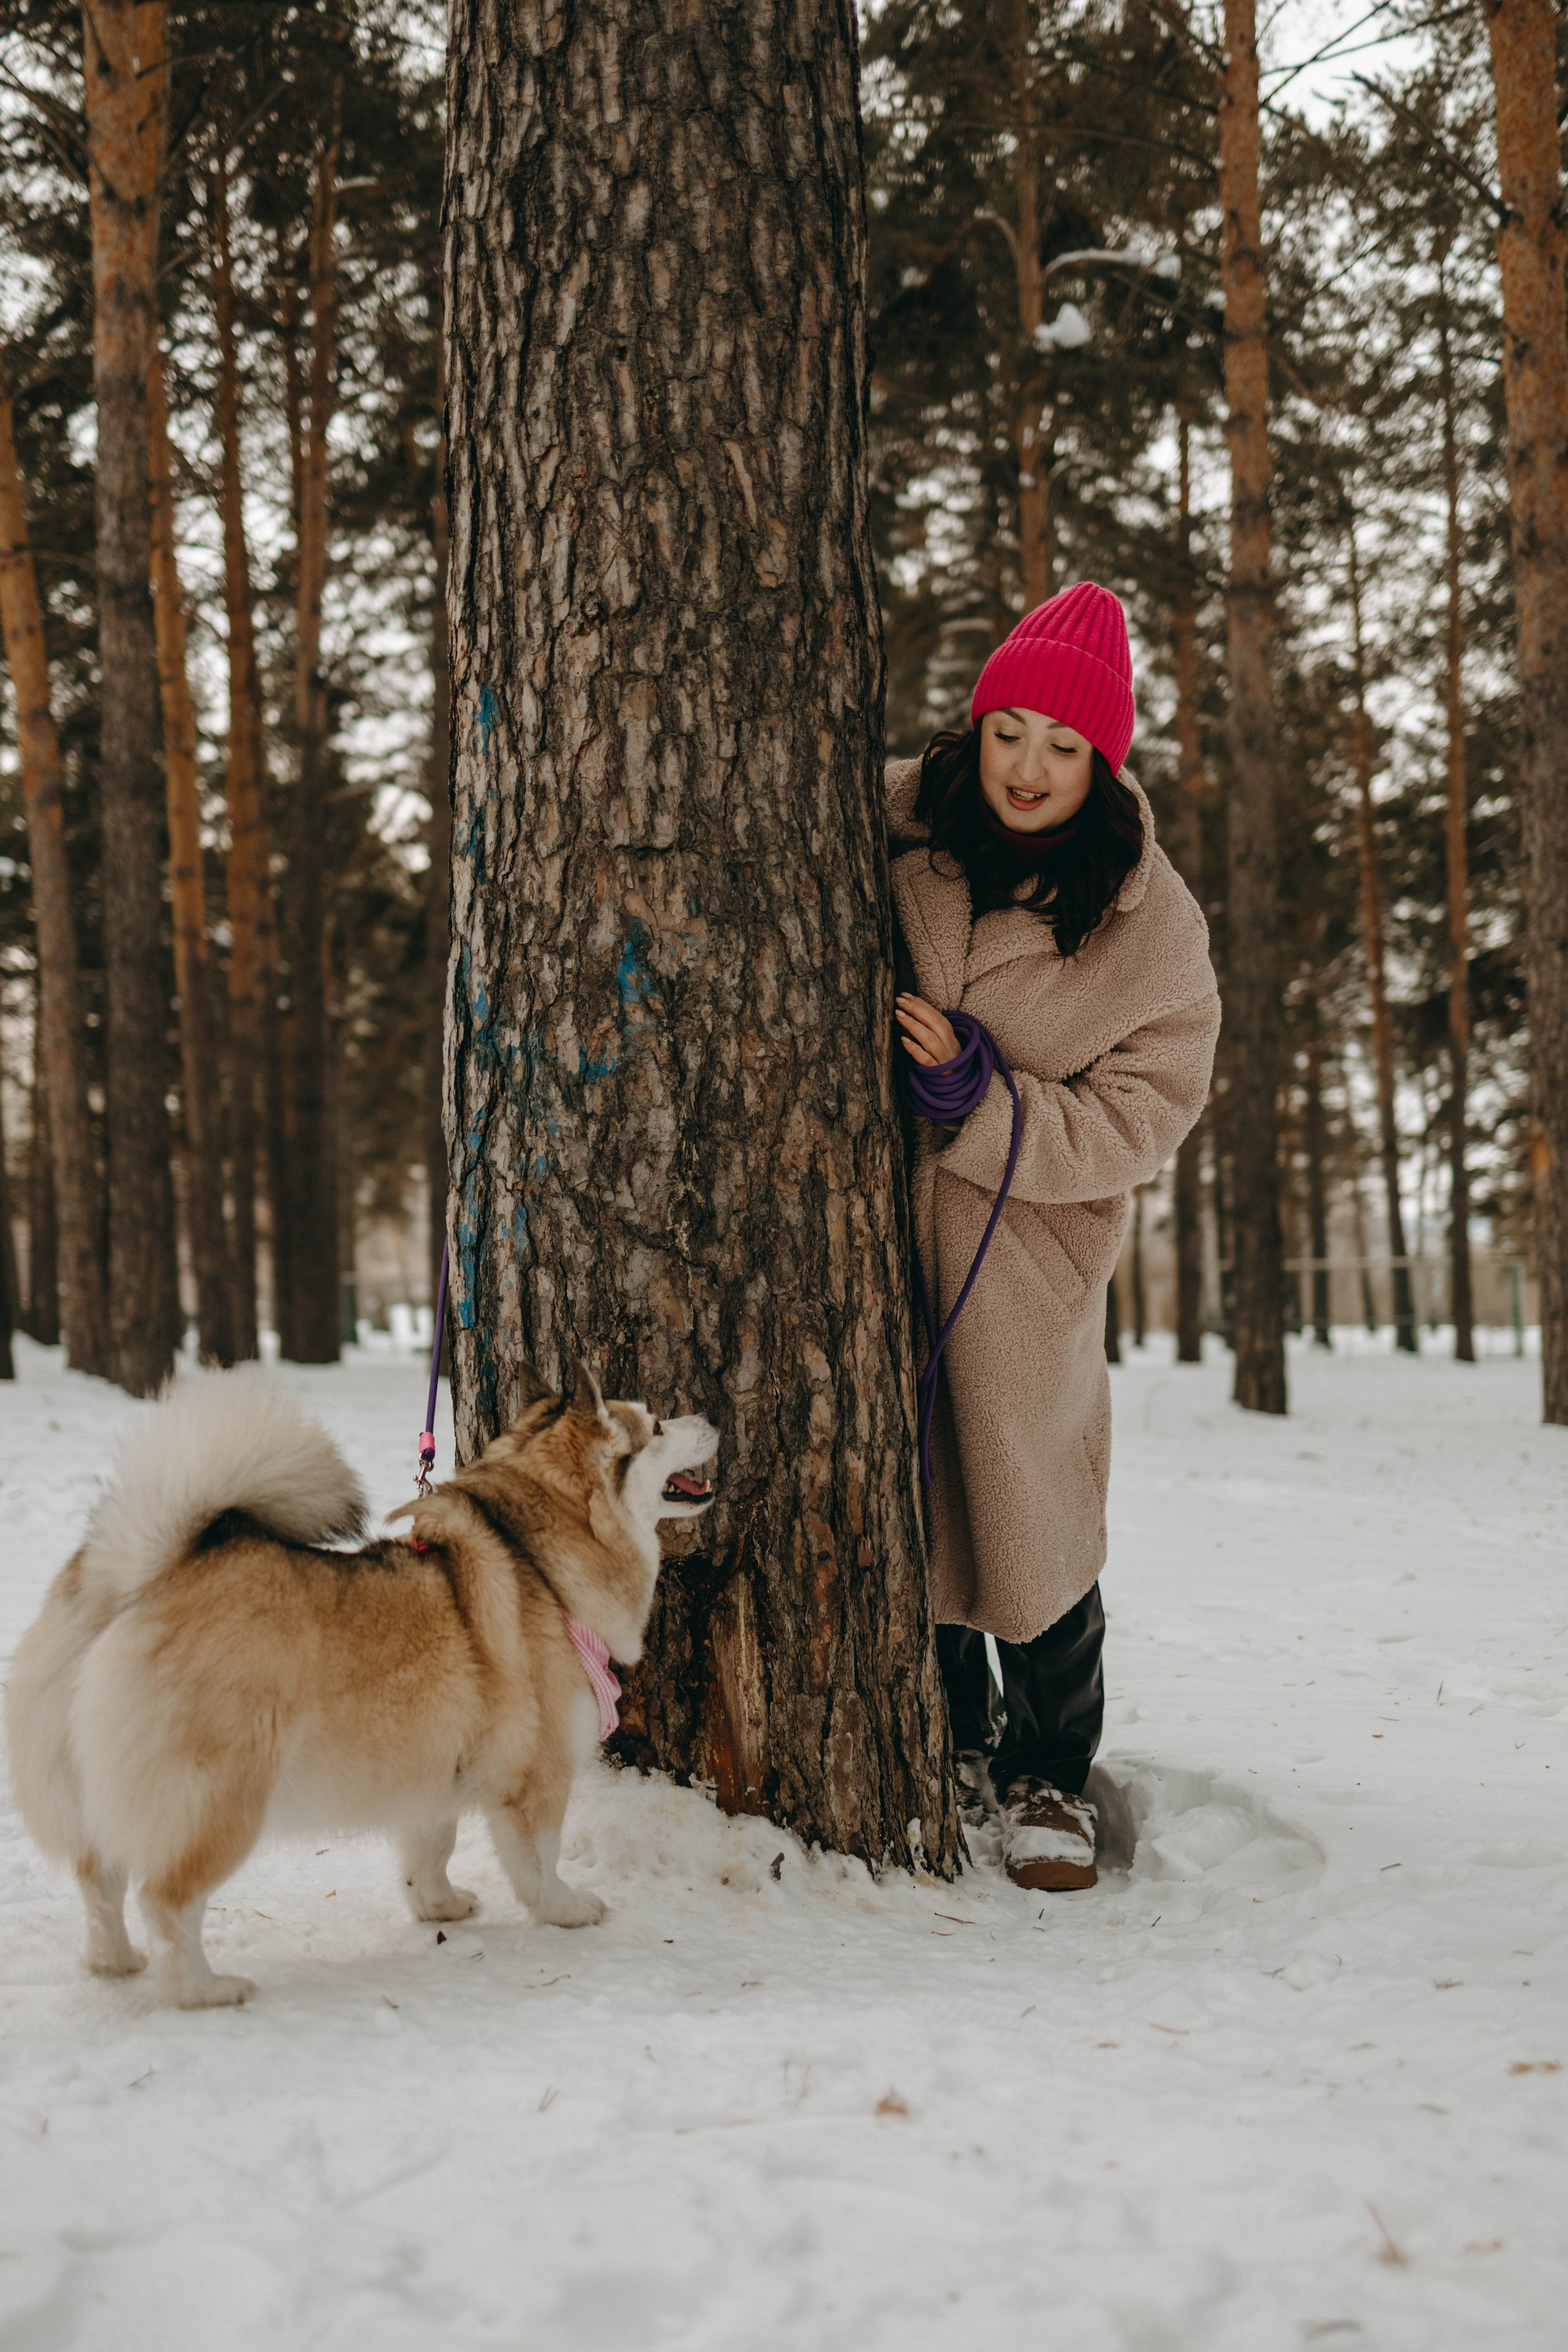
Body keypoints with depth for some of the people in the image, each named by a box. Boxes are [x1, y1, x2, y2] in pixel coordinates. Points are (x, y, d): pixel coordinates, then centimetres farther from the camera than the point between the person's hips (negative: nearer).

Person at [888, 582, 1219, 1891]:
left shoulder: (1155, 924, -8)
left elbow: (1142, 1120, -9)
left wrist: (979, 1102, -19)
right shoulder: (892, 820, -3)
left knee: (1033, 1523, -3)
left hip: (1024, 1253, -2)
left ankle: (1049, 1778, 19)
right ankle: (953, 1742, 34)